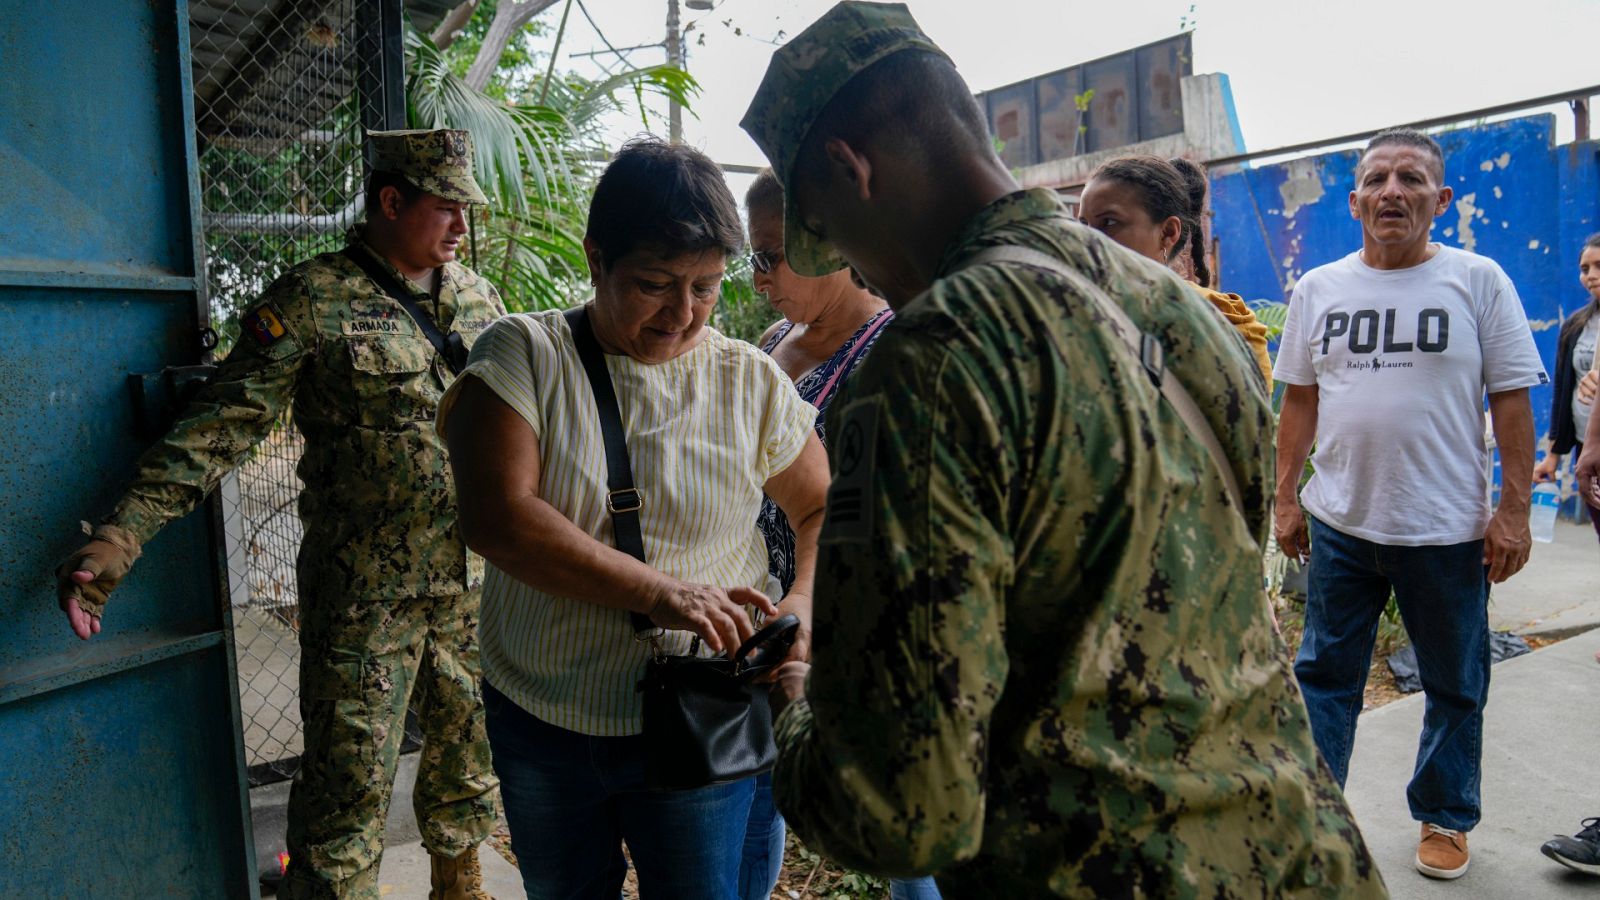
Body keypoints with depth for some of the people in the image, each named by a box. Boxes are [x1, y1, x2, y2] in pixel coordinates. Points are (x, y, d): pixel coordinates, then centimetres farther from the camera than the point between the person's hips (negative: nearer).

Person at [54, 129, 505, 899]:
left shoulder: (477, 297, 7)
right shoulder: (310, 302, -10)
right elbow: (218, 428, -14)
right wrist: (115, 541, -22)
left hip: (476, 579, 5)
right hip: (363, 595, -5)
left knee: (469, 755, 19)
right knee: (349, 784, 3)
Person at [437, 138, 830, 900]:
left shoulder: (751, 381, -4)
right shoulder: (522, 353, -9)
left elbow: (823, 509, 5)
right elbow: (496, 516, -21)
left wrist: (805, 601, -16)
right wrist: (657, 592, -29)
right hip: (537, 722, 1)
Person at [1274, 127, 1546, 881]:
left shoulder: (1478, 281, -3)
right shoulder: (1318, 289, 4)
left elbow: (1512, 402, -4)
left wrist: (1513, 513, -8)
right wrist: (1285, 498, 5)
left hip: (1448, 530, -1)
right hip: (1340, 523, 2)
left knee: (1456, 688, 14)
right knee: (1324, 677, 11)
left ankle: (1444, 818, 34)